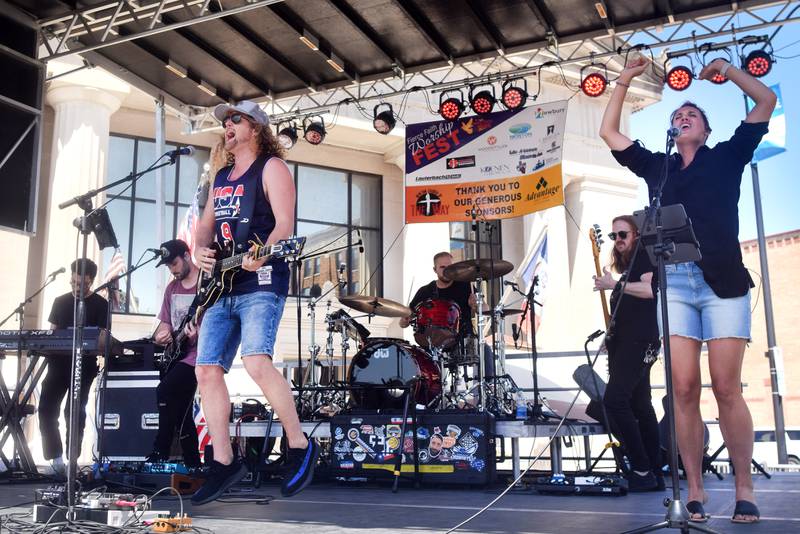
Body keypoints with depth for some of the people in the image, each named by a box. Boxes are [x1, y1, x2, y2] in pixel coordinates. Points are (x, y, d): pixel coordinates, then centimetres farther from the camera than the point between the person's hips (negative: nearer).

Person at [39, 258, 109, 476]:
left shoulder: (100, 304, 0)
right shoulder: (60, 301, 13)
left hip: (84, 364, -4)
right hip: (59, 361, 4)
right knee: (47, 409, -5)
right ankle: (56, 458, 3)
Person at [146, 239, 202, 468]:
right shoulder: (172, 288, 16)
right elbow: (165, 322, 19)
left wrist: (199, 331, -31)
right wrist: (161, 335, -3)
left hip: (197, 352, -8)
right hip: (175, 353, 8)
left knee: (165, 390, -25)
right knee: (181, 411, 6)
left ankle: (159, 455, -14)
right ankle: (193, 465, 14)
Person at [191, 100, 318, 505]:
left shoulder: (271, 167, 0)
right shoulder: (221, 177, 23)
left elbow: (285, 223, -12)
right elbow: (206, 223, 26)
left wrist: (260, 254, -30)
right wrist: (201, 250, 4)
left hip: (261, 282, -8)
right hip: (221, 285, 8)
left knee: (256, 362, -25)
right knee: (207, 370, 1)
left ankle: (300, 447, -8)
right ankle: (224, 463, 11)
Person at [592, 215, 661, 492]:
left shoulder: (644, 255, -2)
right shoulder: (626, 265, 24)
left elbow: (651, 288, -20)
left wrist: (614, 285, -19)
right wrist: (611, 336, 19)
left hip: (639, 341, -10)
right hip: (623, 342, 10)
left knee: (614, 400, -19)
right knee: (640, 405, 7)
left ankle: (642, 470, -15)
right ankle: (655, 474, 10)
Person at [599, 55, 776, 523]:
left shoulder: (726, 156, 16)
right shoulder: (656, 166, 20)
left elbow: (766, 101, 15)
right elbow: (609, 132, 25)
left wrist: (725, 69, 19)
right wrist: (626, 80, 25)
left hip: (722, 281, -2)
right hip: (672, 283, 2)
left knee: (727, 389, -4)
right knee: (684, 389, -4)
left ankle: (745, 489, 7)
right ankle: (695, 490, 3)